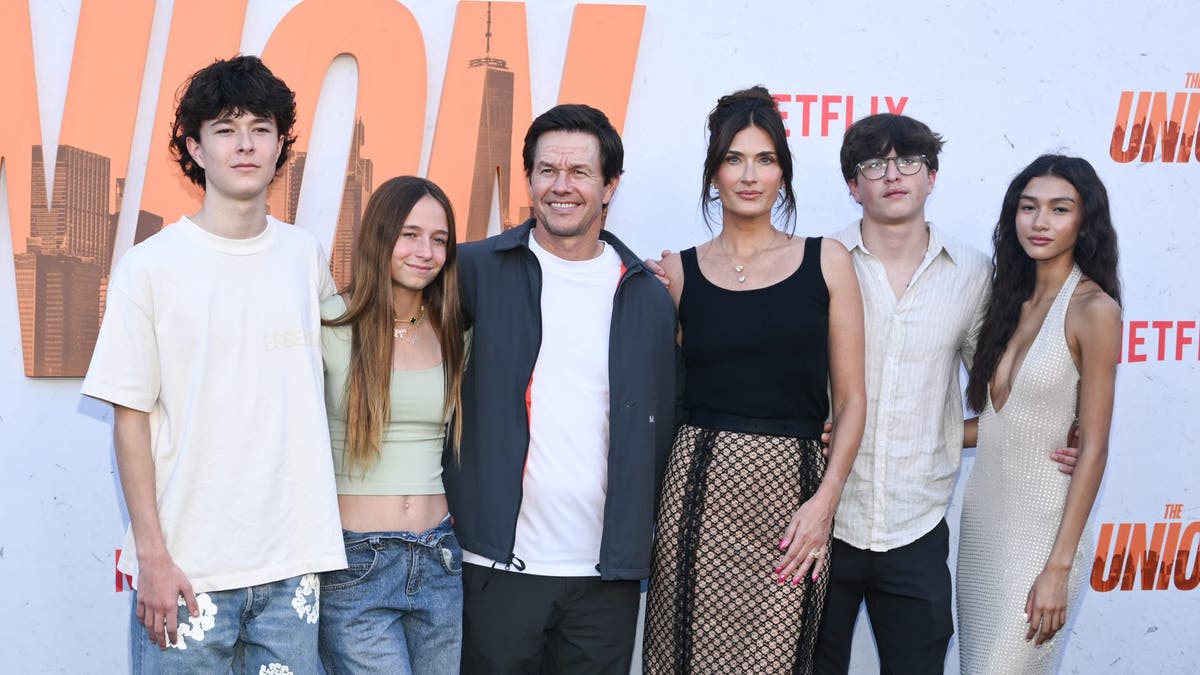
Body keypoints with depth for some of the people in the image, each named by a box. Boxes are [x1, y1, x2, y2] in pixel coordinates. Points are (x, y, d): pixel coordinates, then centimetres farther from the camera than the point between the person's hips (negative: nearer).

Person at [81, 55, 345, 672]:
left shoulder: (306, 257, 6)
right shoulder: (150, 266, -5)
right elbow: (130, 417, -4)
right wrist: (152, 555, -8)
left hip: (291, 560, 3)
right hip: (188, 567, -3)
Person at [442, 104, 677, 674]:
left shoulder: (648, 298, 6)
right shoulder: (477, 270, -1)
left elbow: (659, 430, 11)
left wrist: (638, 540, 7)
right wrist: (451, 509, -4)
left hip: (608, 573, 2)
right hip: (498, 563, -2)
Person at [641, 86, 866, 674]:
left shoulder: (826, 261, 6)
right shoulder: (678, 272, 7)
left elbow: (850, 398, 3)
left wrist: (826, 498, -6)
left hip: (792, 487, 0)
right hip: (700, 489, 0)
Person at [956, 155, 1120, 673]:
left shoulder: (1093, 308, -12)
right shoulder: (1011, 300, 8)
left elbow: (1093, 447, -13)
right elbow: (998, 423, 9)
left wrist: (1059, 567, -16)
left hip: (1041, 527, -6)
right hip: (982, 513, 7)